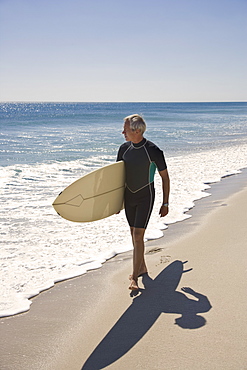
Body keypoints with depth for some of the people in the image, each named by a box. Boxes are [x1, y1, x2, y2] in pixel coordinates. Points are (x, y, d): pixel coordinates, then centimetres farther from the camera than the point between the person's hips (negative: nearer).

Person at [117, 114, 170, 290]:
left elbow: (165, 177, -6)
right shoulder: (124, 148, -1)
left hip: (145, 197, -6)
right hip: (128, 196, 6)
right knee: (134, 234, 14)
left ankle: (134, 277, -6)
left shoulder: (154, 151, -17)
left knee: (138, 235, -12)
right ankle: (142, 267, 31)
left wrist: (165, 203, -4)